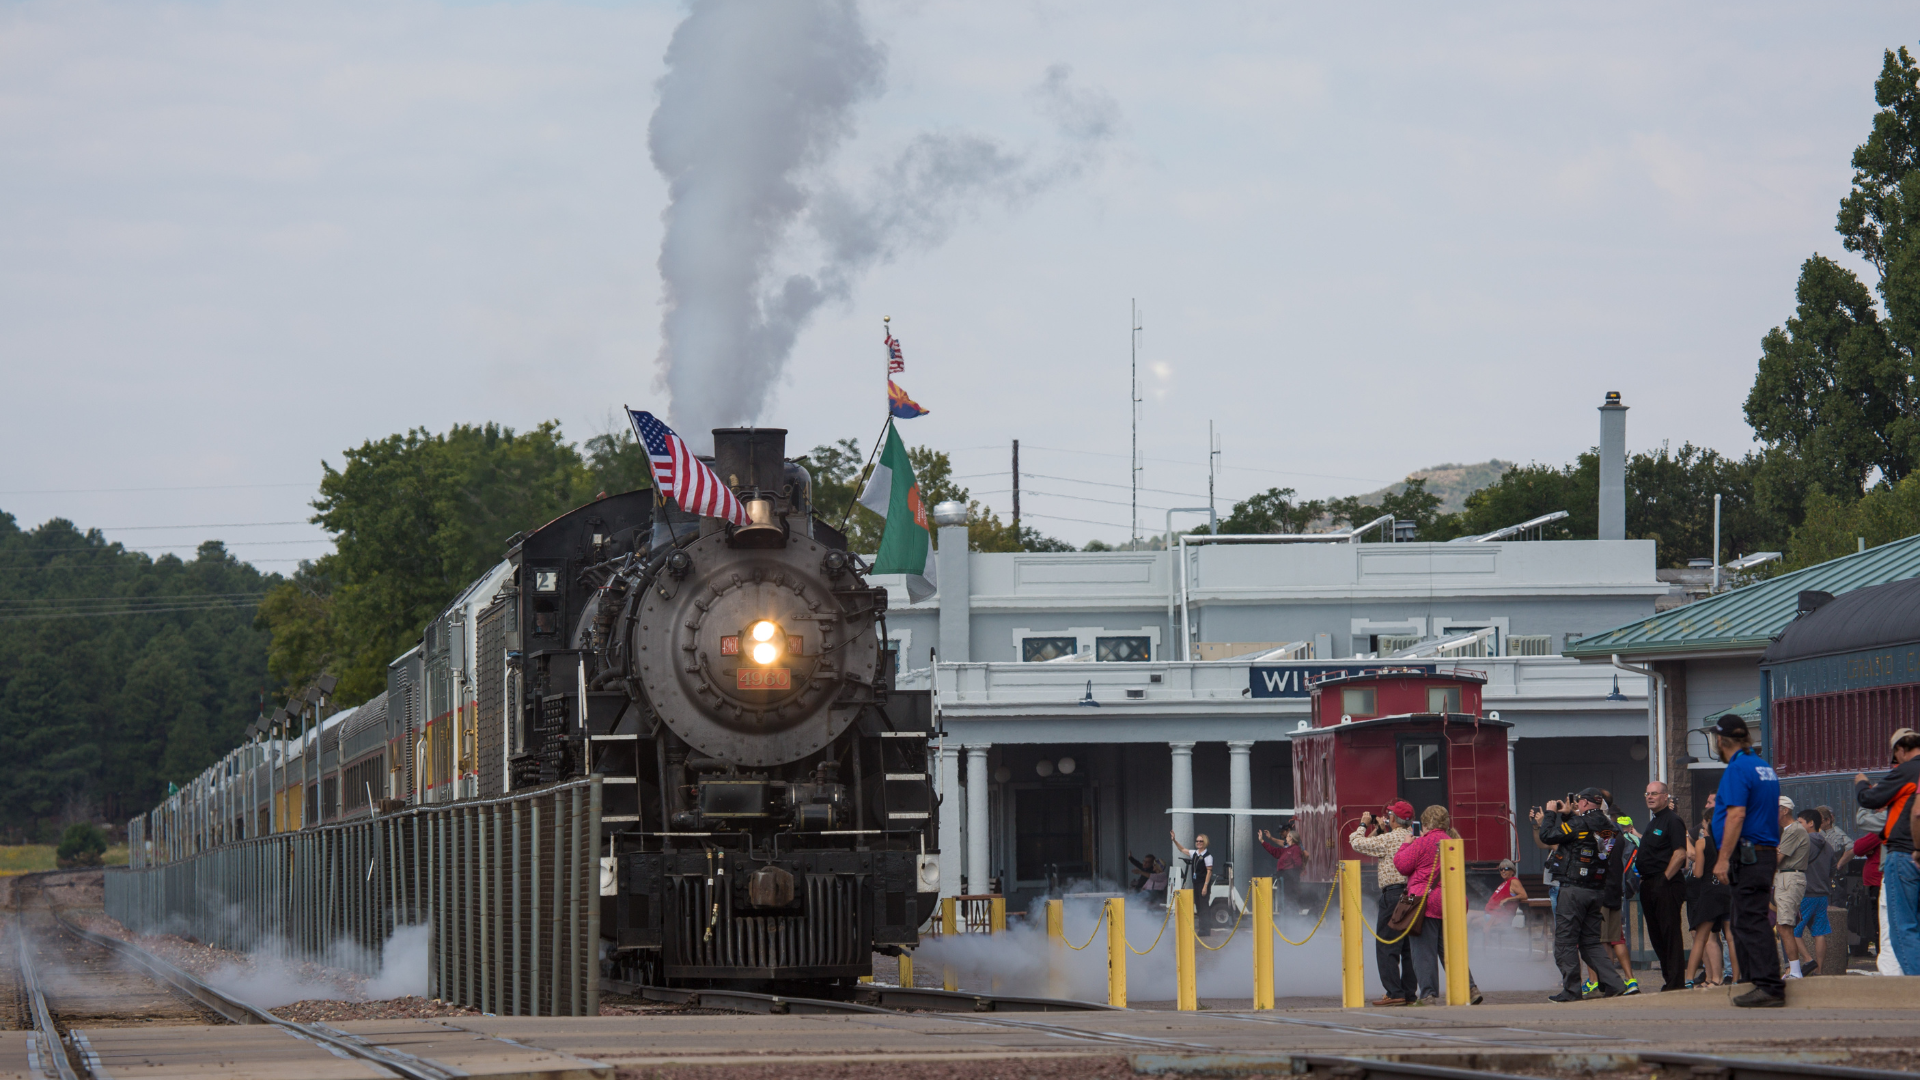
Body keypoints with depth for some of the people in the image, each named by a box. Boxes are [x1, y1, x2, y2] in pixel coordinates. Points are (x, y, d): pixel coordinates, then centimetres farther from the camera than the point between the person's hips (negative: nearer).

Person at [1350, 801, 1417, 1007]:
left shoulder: (1388, 839, -11)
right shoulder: (1413, 839, 12)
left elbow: (1356, 843, -4)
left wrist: (1363, 825, 12)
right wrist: (1380, 829, 23)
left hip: (1393, 894, -8)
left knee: (1386, 947, -5)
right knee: (1408, 947, 11)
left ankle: (1394, 992, -12)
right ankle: (1410, 992, 10)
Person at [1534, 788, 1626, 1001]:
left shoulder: (1580, 824, -14)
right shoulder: (1606, 826, 8)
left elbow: (1548, 837, -10)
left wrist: (1550, 813, 4)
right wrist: (1567, 815, 19)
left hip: (1575, 889, -8)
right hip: (1597, 889, 8)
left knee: (1565, 941, 1)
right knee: (1591, 941, 14)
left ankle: (1571, 990, 0)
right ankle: (1613, 983, 5)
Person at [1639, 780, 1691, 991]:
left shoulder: (1673, 821, -9)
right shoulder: (1654, 822, 20)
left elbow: (1680, 853, -18)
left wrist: (1665, 879, -18)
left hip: (1666, 885, -10)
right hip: (1649, 885, 10)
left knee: (1670, 933, -9)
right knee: (1656, 934, 11)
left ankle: (1676, 983, -8)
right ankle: (1669, 979, 17)